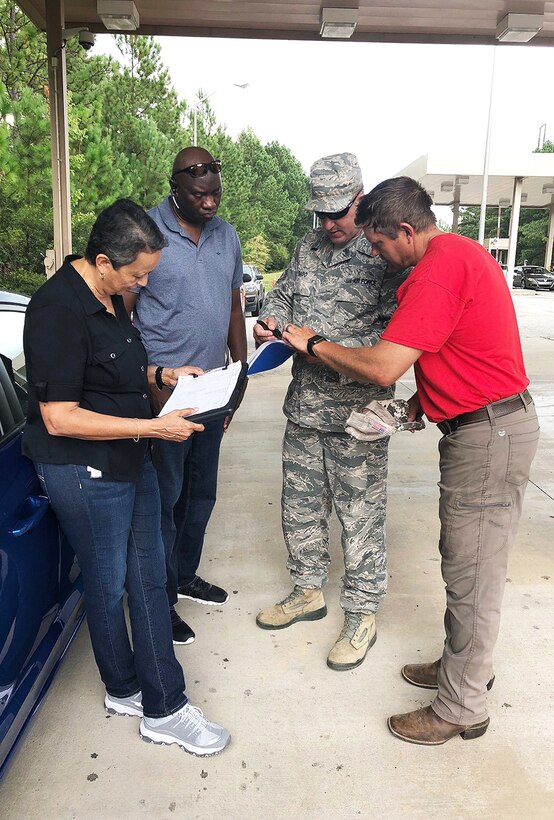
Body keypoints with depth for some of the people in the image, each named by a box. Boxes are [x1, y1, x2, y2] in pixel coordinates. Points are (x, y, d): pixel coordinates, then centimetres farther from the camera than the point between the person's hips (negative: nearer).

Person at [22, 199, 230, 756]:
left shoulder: (109, 295, 8)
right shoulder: (57, 310, -22)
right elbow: (59, 418, -24)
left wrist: (162, 373, 7)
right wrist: (155, 427, -24)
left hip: (130, 459, 9)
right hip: (84, 473, -9)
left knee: (148, 578, 14)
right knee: (108, 585, 10)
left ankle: (163, 705, 28)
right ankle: (125, 690, 34)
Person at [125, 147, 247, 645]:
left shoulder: (226, 235, 9)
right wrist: (149, 387, -15)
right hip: (163, 391, -6)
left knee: (201, 491, 17)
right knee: (165, 497, 4)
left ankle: (185, 575, 37)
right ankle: (161, 603, 20)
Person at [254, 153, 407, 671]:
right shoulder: (310, 245, 10)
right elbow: (283, 291, 21)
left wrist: (328, 347, -24)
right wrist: (271, 319, -2)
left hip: (356, 411, -7)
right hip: (304, 402, 7)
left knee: (360, 513, 5)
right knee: (300, 503, 17)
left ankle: (361, 614, 23)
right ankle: (308, 591, 37)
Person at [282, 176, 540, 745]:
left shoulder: (440, 268, -21)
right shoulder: (456, 253, 13)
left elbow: (382, 367, -25)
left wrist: (312, 344, -10)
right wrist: (422, 399, 8)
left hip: (489, 433, -10)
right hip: (482, 425, 10)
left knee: (472, 575, 2)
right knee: (463, 562, 20)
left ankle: (461, 708, 19)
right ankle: (465, 666, 38)